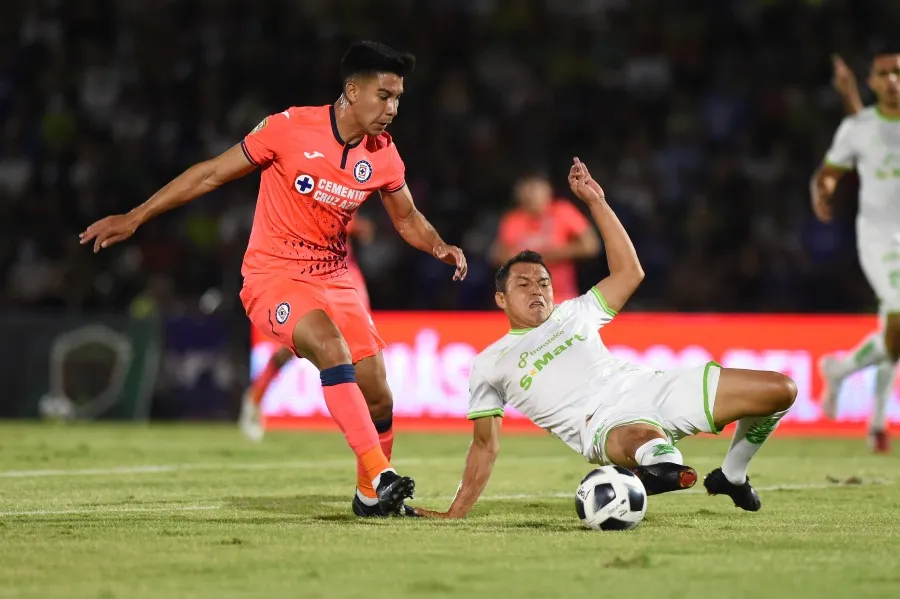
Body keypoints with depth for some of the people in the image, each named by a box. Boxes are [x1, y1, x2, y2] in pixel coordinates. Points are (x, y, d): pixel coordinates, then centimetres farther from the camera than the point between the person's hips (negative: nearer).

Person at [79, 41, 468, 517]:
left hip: (332, 278, 5)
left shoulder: (383, 156, -1)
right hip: (272, 275, -5)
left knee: (378, 397, -3)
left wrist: (441, 249, -6)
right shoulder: (290, 128, -16)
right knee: (333, 348, -32)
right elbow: (212, 173, -7)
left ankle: (371, 495, 22)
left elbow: (408, 219, 16)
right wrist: (135, 218, -6)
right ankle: (380, 475, -34)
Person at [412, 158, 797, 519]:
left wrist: (596, 201, 18)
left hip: (645, 385, 6)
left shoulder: (573, 313, 26)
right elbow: (485, 445, 17)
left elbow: (629, 272, 22)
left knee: (780, 390, -5)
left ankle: (731, 476, 14)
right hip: (600, 423, -6)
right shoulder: (489, 364, 16)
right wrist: (454, 513, 10)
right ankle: (661, 462, -81)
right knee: (645, 438, -46)